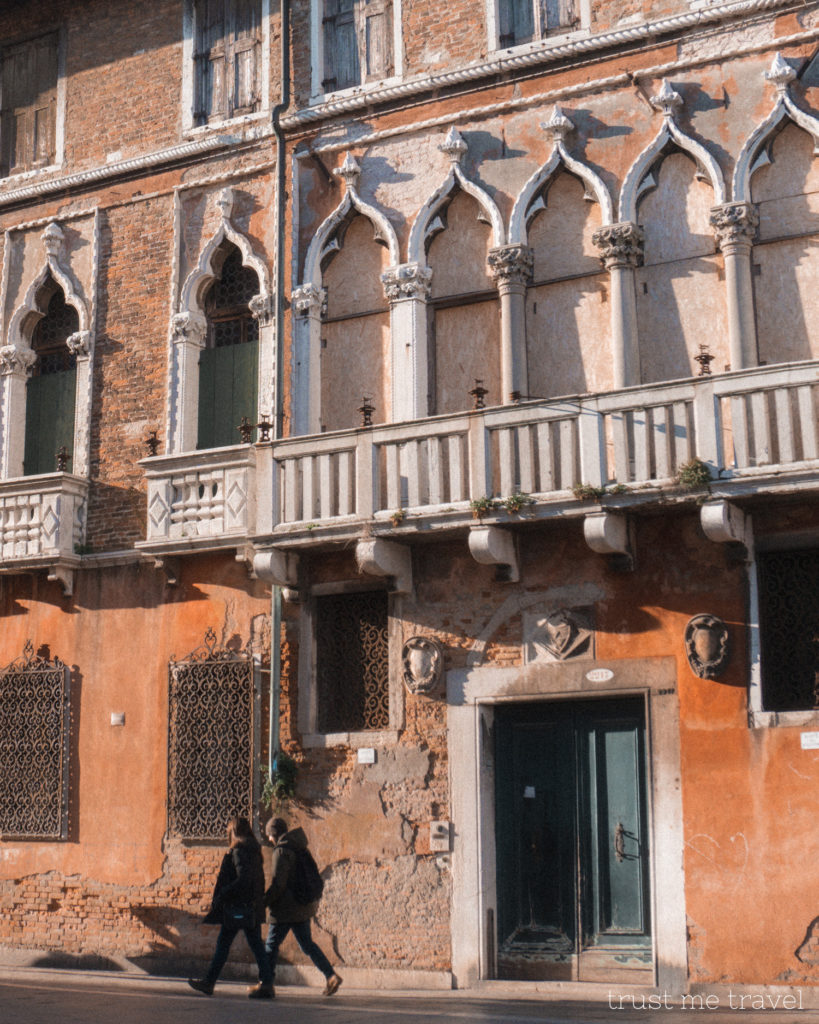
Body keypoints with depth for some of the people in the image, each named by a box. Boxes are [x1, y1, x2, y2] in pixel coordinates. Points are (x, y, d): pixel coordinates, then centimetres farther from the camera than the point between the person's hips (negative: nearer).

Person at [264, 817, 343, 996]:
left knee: (272, 944, 4)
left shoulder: (281, 851, -14)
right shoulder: (299, 849, 12)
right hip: (304, 906, 9)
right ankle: (331, 976, 1)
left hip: (286, 908, -9)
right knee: (307, 944, 11)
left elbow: (277, 884, -19)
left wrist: (263, 902, -12)